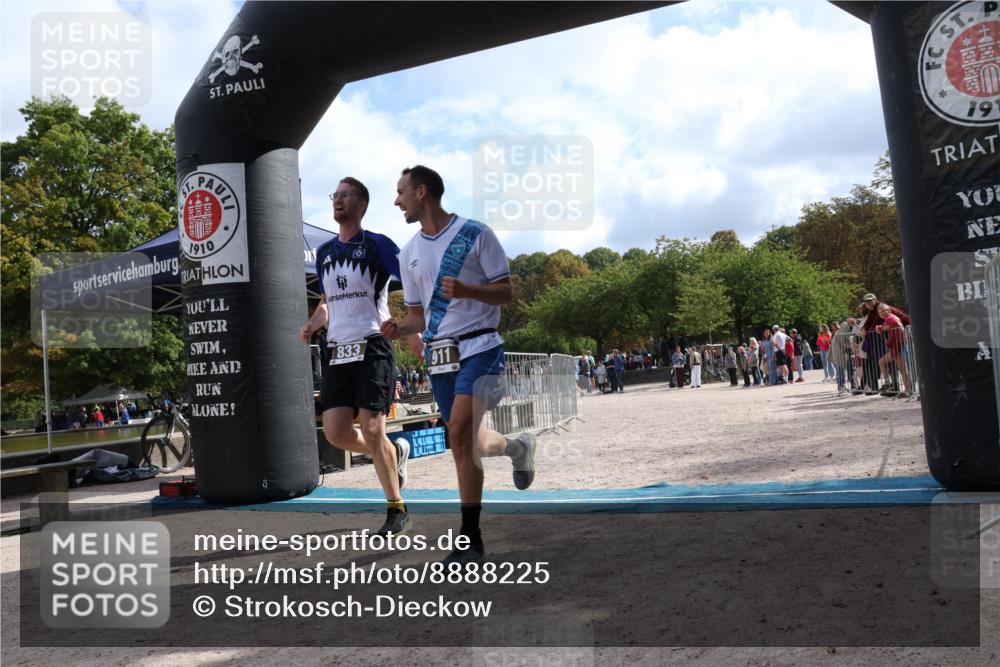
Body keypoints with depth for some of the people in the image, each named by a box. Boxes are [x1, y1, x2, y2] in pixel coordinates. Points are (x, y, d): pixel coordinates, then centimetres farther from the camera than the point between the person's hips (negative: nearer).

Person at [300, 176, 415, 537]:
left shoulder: (378, 244, -2)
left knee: (372, 429, -10)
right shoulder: (325, 251, 17)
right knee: (335, 432, -4)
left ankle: (397, 511, 6)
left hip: (373, 347, -6)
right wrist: (312, 324, 7)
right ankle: (394, 452, 26)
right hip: (339, 351, 6)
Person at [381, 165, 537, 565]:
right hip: (438, 353, 6)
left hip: (479, 346, -6)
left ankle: (470, 539, -10)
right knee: (466, 444, 8)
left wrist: (467, 291, -21)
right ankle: (517, 447, 39)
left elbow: (506, 293, -3)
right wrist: (399, 329, -4)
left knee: (460, 432, -21)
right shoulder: (409, 253, 13)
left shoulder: (475, 234, -3)